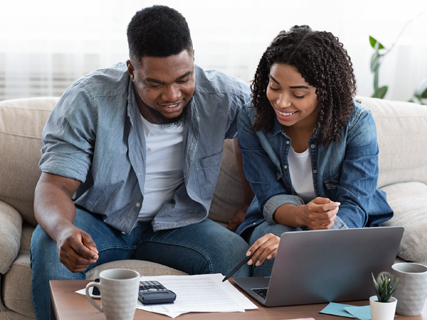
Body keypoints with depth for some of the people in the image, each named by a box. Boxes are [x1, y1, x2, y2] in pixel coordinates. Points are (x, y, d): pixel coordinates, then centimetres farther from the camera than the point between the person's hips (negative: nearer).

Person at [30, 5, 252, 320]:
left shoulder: (223, 96, -15)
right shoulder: (88, 100, -20)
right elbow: (55, 185, -22)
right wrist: (64, 231, -47)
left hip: (175, 223, 1)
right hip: (97, 220, -1)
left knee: (236, 255, -28)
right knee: (50, 247, -34)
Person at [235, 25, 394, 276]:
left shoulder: (358, 124, -19)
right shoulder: (252, 121, -13)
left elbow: (353, 209, -23)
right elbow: (270, 198, -13)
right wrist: (302, 215, -39)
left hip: (348, 228, 0)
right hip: (277, 222, 1)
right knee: (277, 256, -33)